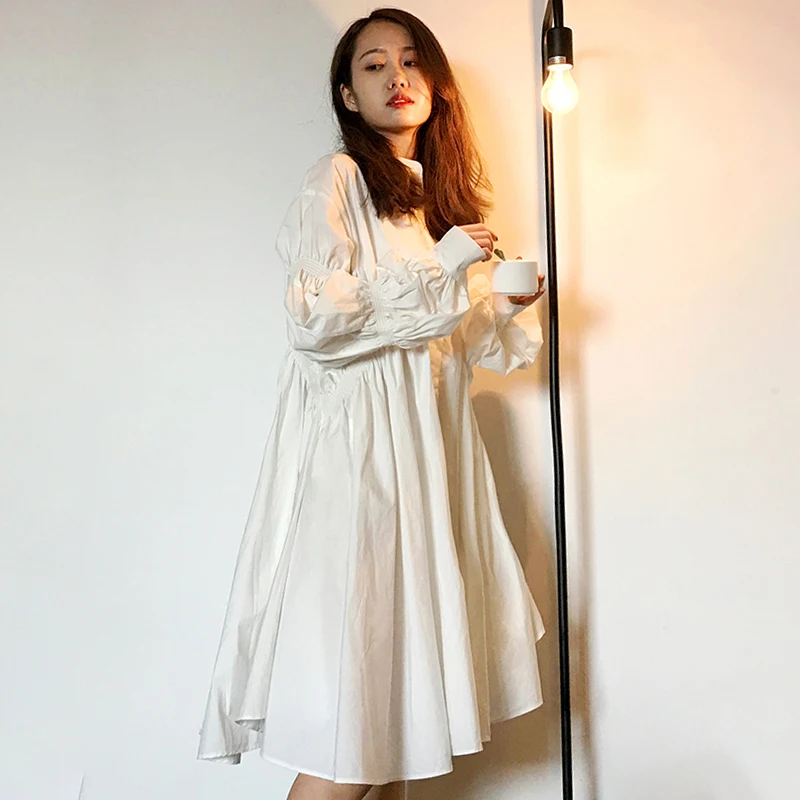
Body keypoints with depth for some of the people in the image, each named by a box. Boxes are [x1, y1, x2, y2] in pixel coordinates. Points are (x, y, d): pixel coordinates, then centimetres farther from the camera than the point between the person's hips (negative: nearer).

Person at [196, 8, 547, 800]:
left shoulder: (435, 196, 19)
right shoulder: (337, 179, -4)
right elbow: (315, 321, -16)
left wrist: (509, 306, 9)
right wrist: (440, 273, -12)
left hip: (427, 450, 8)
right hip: (355, 449, -7)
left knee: (401, 665, 6)